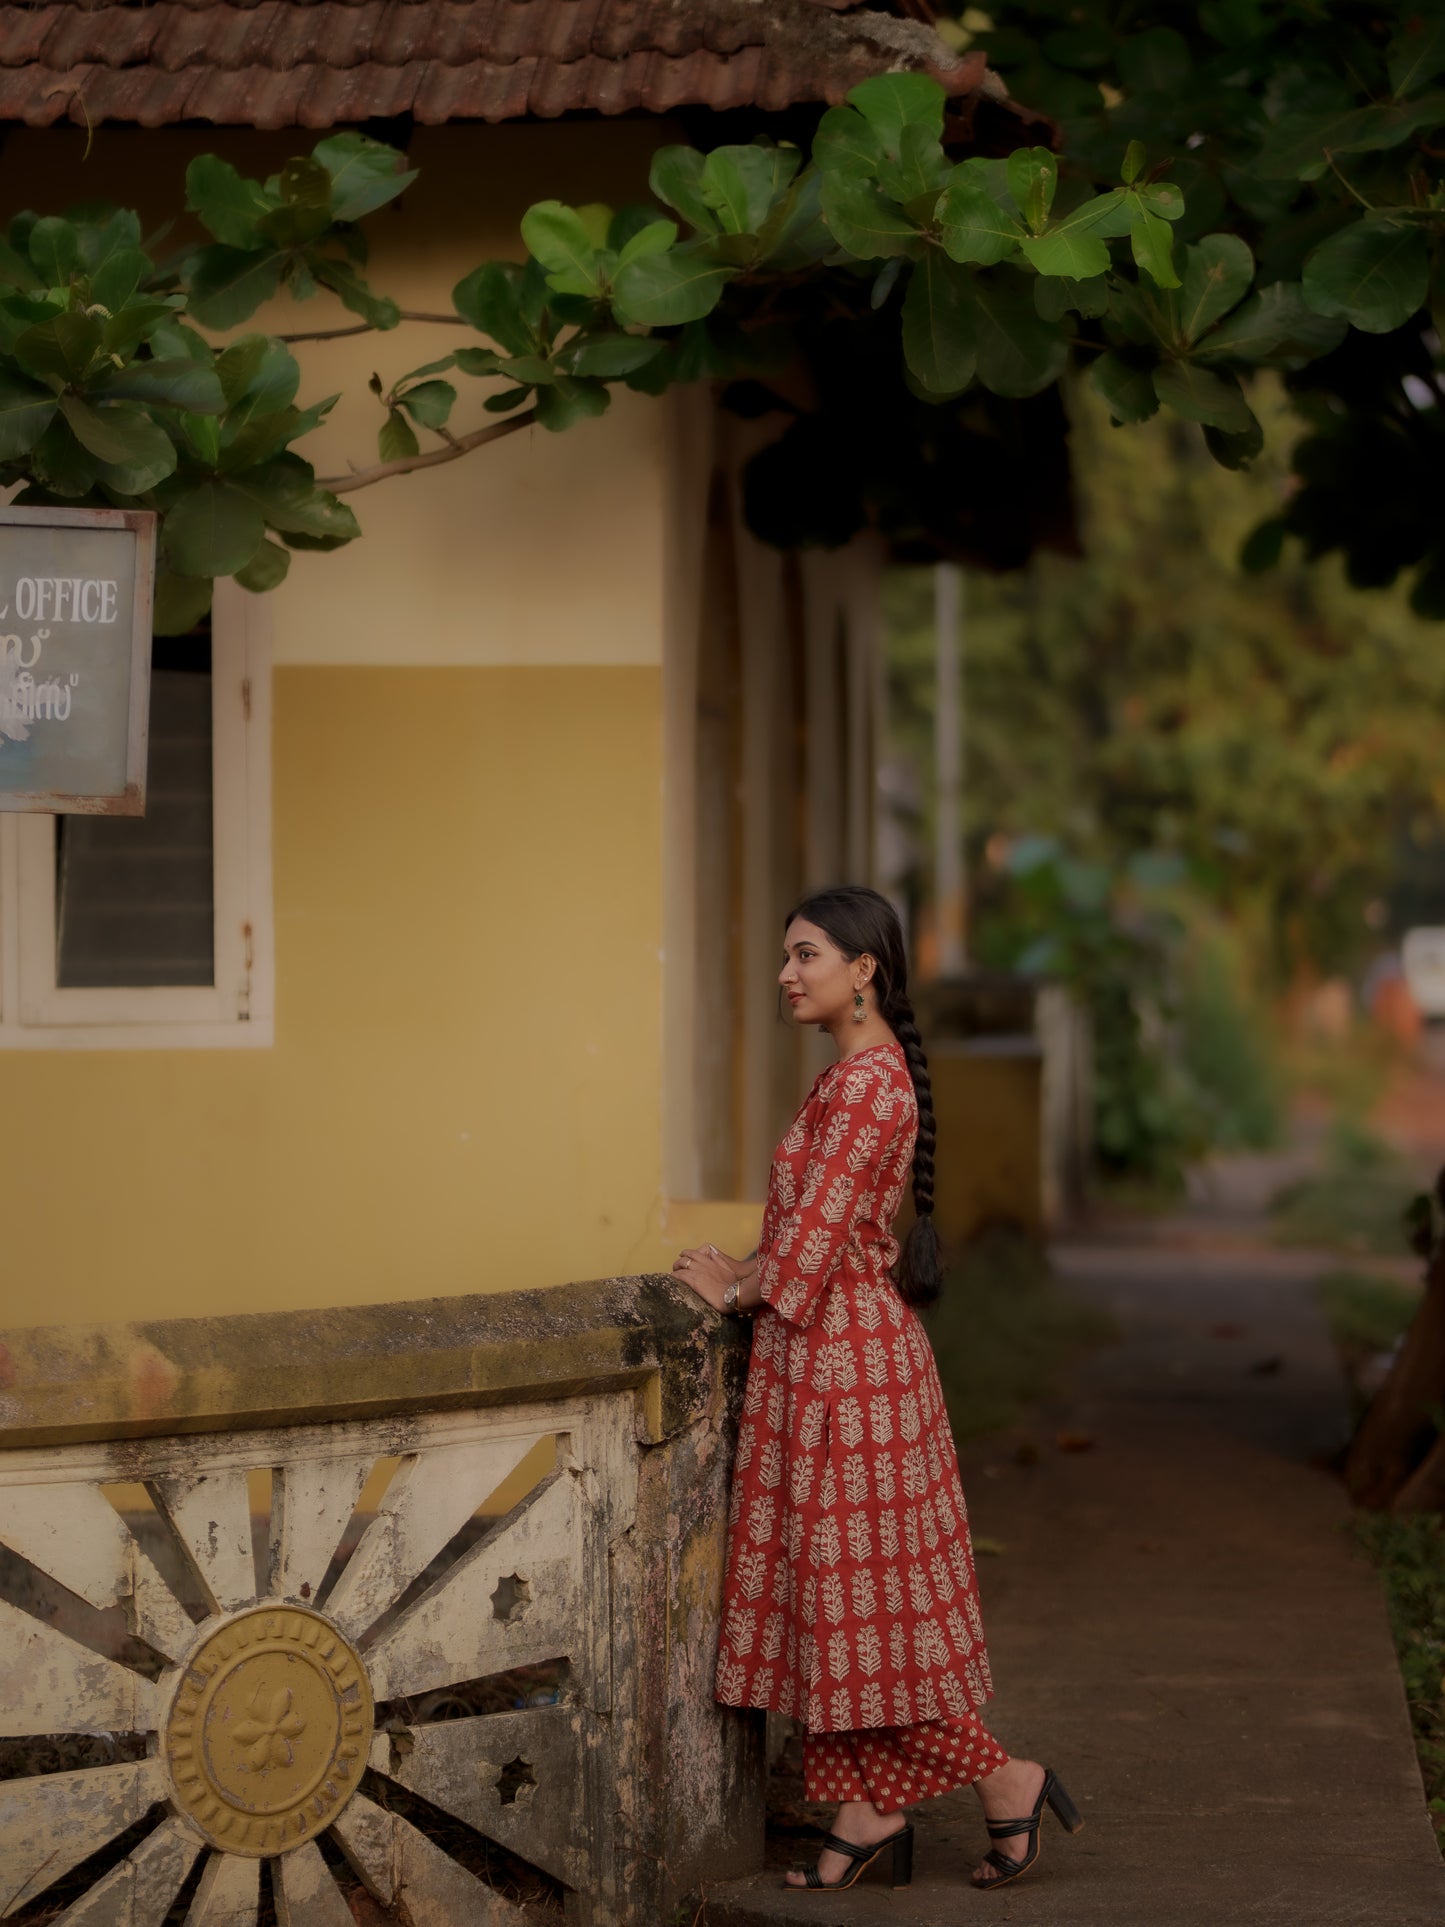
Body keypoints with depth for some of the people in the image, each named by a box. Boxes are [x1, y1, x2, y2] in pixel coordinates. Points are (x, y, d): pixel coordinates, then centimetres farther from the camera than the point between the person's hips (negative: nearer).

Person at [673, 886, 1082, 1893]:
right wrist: (750, 1268, 8)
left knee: (856, 1592, -4)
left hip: (844, 1356, -10)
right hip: (832, 1351, 10)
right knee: (834, 1590, 10)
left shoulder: (866, 1082, -18)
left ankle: (1006, 1780, 4)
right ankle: (870, 1808, 13)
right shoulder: (865, 1073, 13)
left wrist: (739, 1289, -5)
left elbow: (817, 1231, -19)